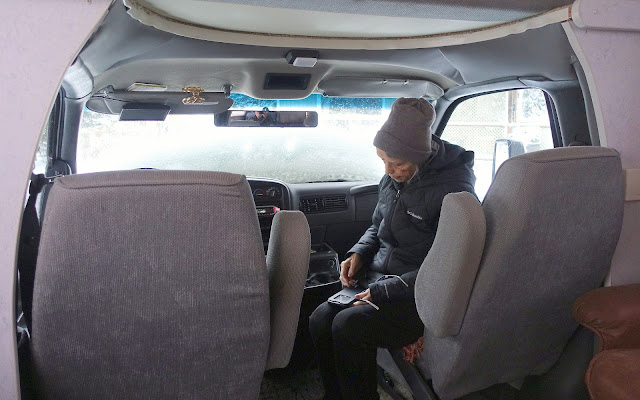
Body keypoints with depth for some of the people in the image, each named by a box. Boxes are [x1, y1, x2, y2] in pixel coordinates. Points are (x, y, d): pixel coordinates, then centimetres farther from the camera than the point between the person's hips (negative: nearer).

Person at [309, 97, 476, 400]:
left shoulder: (454, 190, -18)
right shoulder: (392, 179, 6)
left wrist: (385, 291, -20)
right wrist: (359, 253, 2)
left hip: (419, 297, -7)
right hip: (378, 281, 7)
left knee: (348, 326, -28)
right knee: (320, 319, -14)